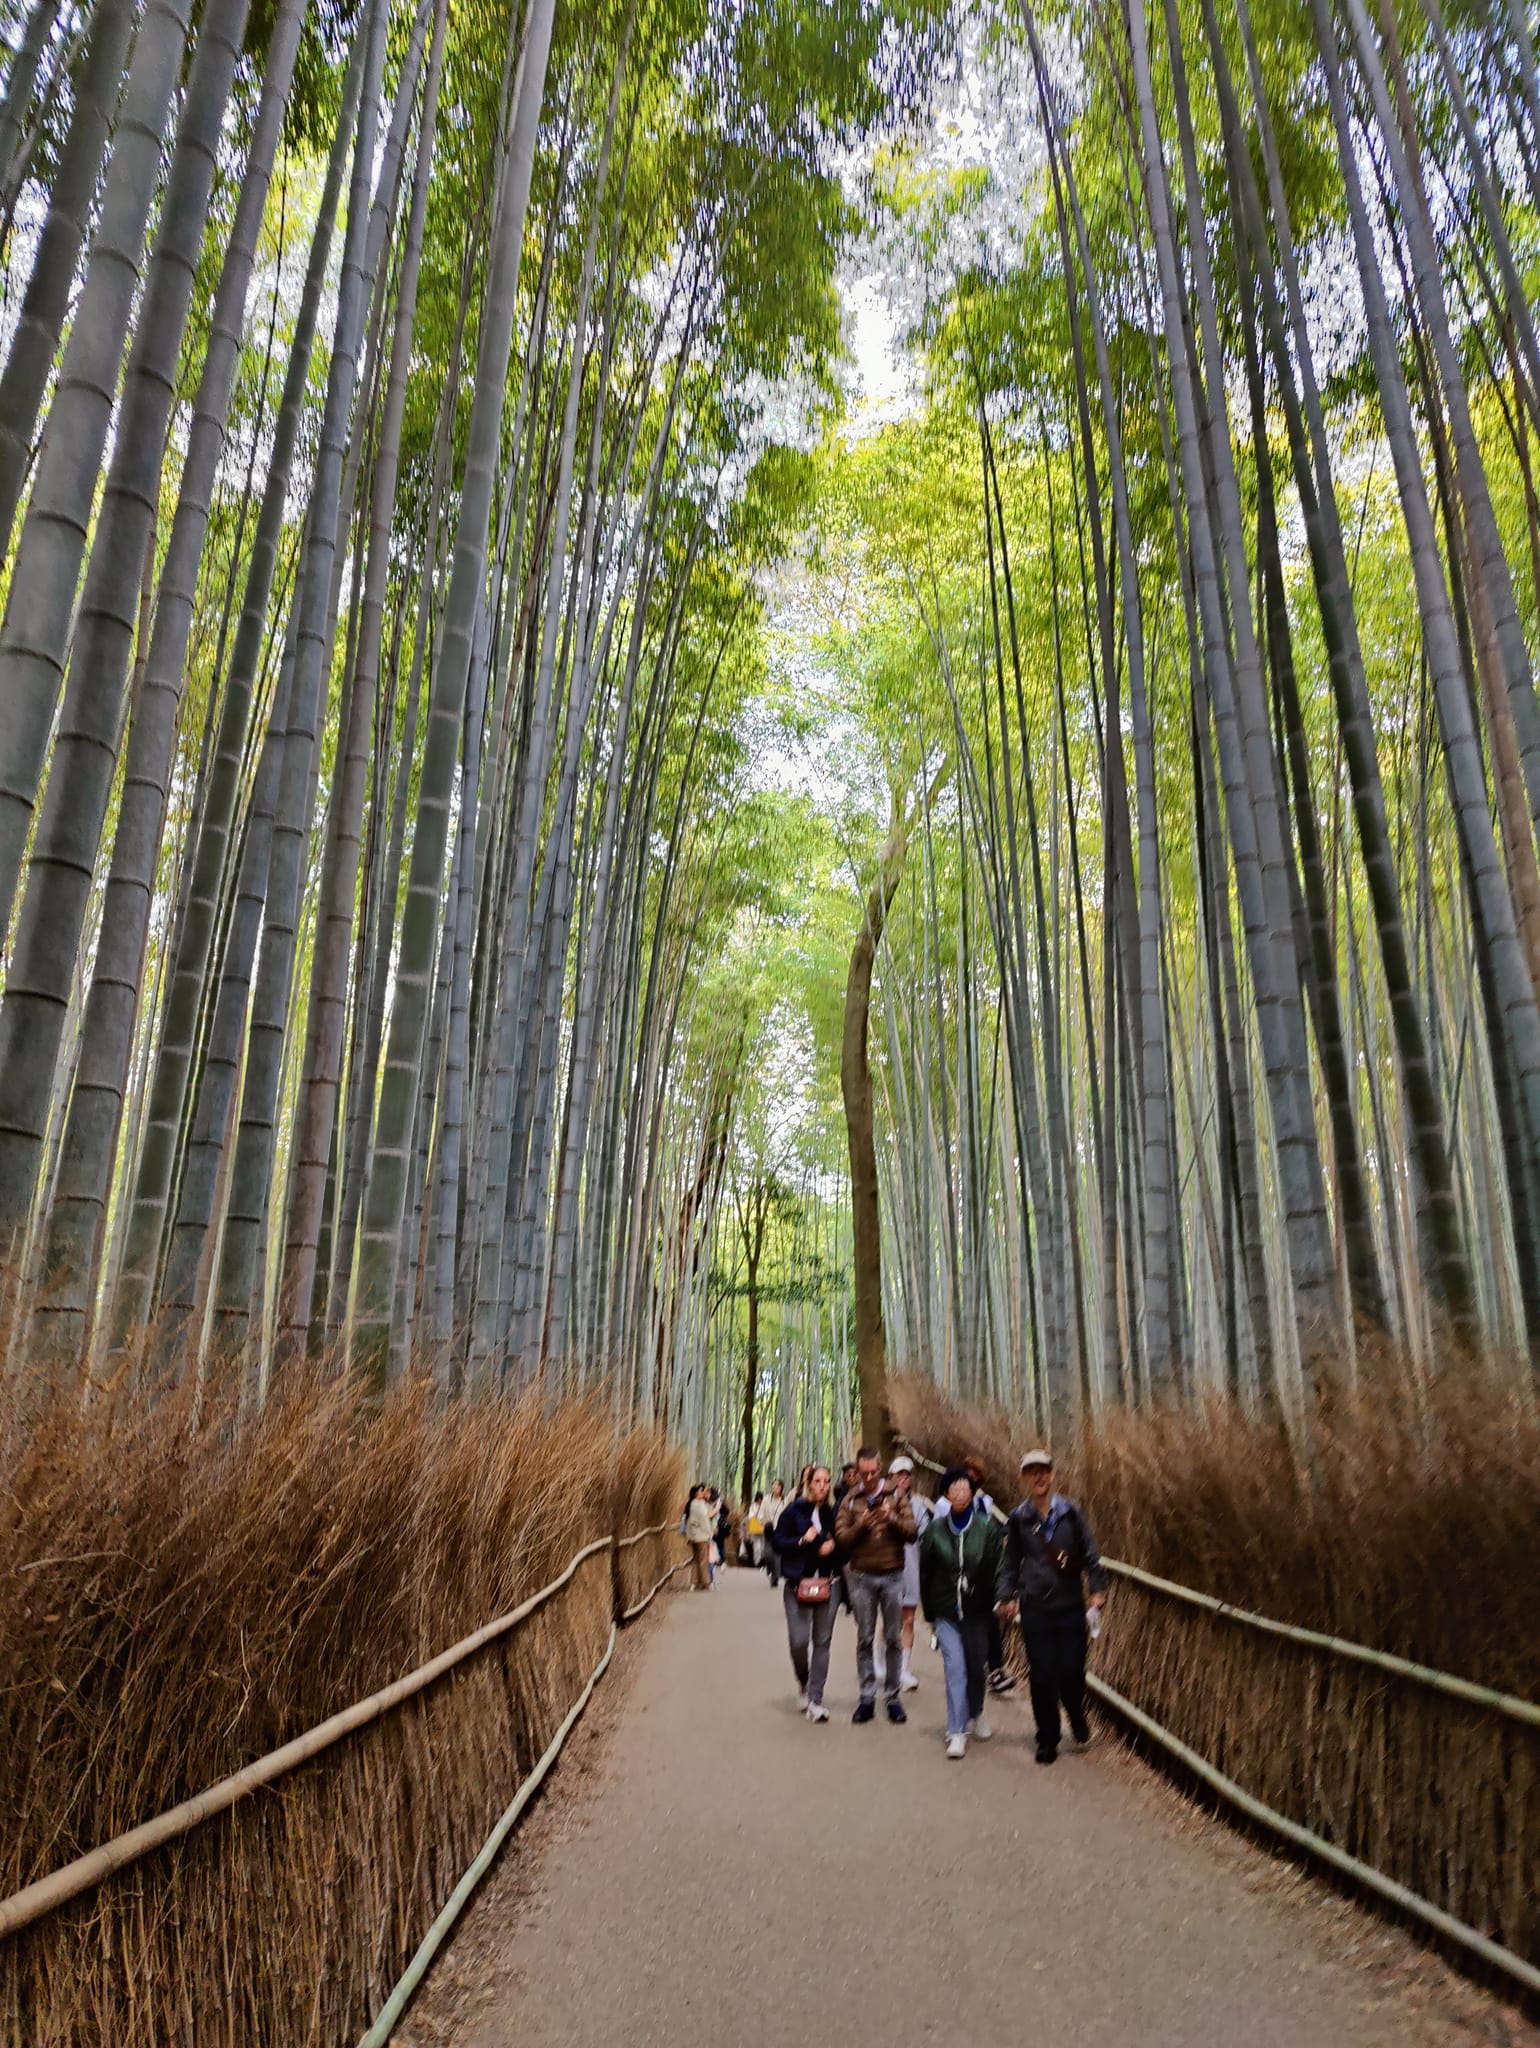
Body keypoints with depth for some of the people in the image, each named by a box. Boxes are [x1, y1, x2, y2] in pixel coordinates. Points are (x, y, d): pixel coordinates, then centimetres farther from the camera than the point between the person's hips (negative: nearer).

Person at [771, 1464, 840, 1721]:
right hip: (797, 1584, -2)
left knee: (822, 1642, 3)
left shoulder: (833, 1512, 4)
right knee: (798, 1640, -6)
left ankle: (815, 1700, 12)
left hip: (826, 1582, 2)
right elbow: (777, 1541, -3)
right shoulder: (794, 1510, -3)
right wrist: (802, 1540, -16)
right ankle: (803, 1683, 25)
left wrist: (833, 1545, -7)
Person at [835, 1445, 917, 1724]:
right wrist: (861, 1525, -18)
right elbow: (841, 1539, -2)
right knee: (865, 1639, 6)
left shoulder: (896, 1496, 2)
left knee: (893, 1638, 5)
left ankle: (893, 1696, 15)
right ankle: (867, 1697, 14)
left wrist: (892, 1518, -20)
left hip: (892, 1575, 0)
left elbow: (912, 1533, -4)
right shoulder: (850, 1500, 3)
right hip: (862, 1577, 0)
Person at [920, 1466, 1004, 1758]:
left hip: (978, 1610, 1)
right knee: (955, 1668, -6)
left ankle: (976, 1714, 40)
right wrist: (930, 1614, 6)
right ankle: (957, 1732, 3)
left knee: (976, 1665, 15)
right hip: (947, 1611, 0)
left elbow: (997, 1567, -6)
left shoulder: (987, 1527, -6)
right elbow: (926, 1574, 4)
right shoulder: (935, 1530, -3)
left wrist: (1000, 1600, -16)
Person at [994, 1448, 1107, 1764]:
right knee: (1041, 1675, 2)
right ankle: (1047, 1740, 19)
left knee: (1071, 1671, 1)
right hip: (1035, 1607, 1)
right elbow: (1010, 1561, 8)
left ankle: (1077, 1717, 33)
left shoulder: (1070, 1512, -1)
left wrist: (1098, 1588, -7)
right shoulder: (1019, 1518, 2)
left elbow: (1089, 1553, 2)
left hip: (1071, 1606, 0)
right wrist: (1006, 1596, -1)